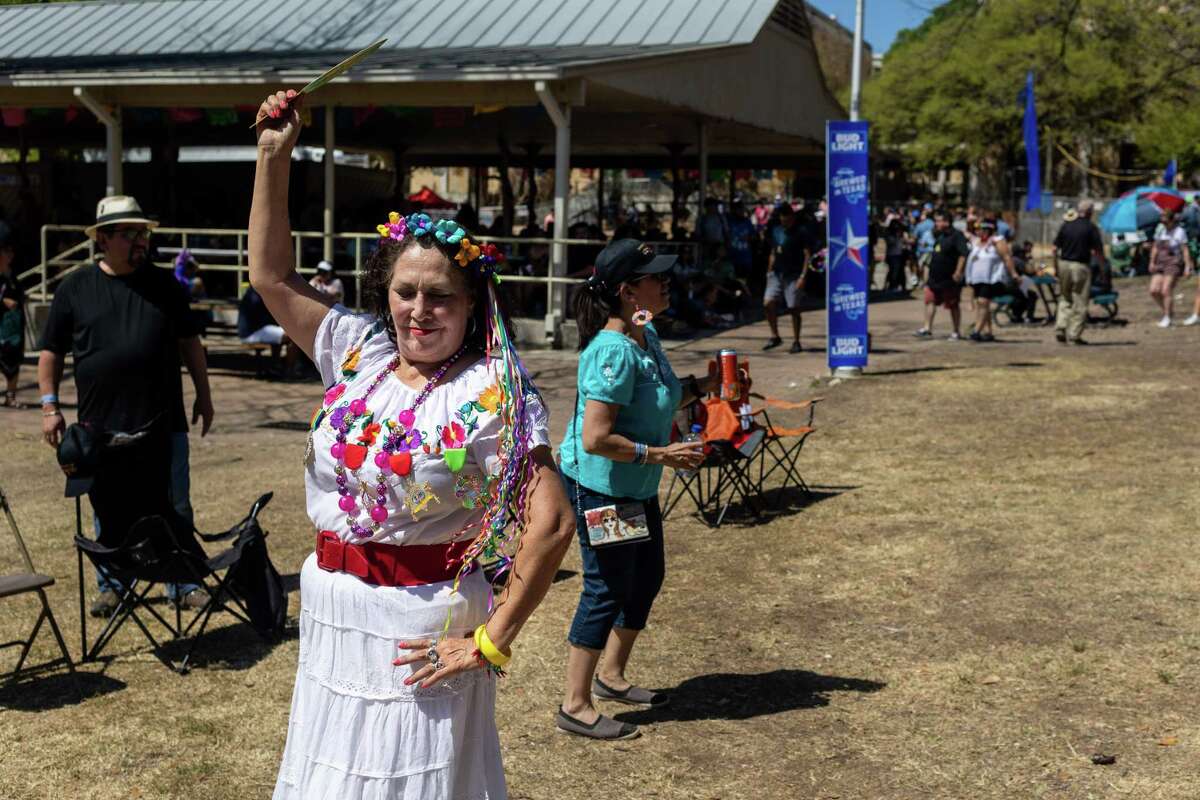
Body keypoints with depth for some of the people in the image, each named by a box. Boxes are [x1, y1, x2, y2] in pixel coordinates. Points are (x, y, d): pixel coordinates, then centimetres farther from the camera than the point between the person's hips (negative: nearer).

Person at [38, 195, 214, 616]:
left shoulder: (164, 284, 7)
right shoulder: (76, 288, 3)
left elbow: (189, 342, 14)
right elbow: (51, 352, 7)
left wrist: (203, 394, 12)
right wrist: (50, 406, 0)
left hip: (164, 423, 1)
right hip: (101, 426, -1)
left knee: (175, 510, 7)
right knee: (110, 515, 9)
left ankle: (183, 584, 18)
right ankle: (111, 586, 24)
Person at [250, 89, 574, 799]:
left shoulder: (492, 392, -15)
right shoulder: (359, 353, 3)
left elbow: (552, 522, -20)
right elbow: (272, 275, 9)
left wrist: (491, 641, -18)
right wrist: (275, 154, 3)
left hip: (420, 630, -6)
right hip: (333, 612, 6)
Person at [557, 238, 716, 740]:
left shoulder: (648, 337, 4)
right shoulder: (614, 351, -26)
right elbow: (595, 438, -30)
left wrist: (700, 387, 3)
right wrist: (661, 454, -24)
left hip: (637, 488, 10)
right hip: (598, 487, -10)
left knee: (647, 578, 19)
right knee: (607, 591, -1)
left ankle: (610, 676, 38)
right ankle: (576, 707, 12)